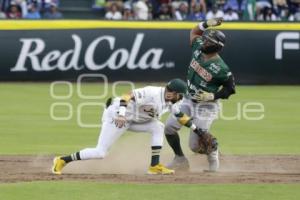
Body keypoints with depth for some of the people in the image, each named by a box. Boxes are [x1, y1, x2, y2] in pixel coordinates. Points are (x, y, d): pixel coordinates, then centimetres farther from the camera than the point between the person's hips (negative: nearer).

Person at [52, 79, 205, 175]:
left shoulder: (170, 101, 3)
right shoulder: (153, 93, -26)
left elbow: (180, 116, 17)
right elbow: (128, 96, -32)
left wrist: (195, 129, 15)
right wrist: (121, 114, -44)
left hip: (132, 120, 9)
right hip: (116, 115, -9)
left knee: (158, 128, -6)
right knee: (100, 153, -13)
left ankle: (155, 166, -6)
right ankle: (62, 160, -1)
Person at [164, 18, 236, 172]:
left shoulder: (220, 68, -24)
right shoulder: (198, 50, -5)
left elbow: (230, 89, -12)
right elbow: (194, 32, 14)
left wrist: (212, 96, -23)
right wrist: (207, 24, -4)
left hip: (206, 106, -7)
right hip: (188, 101, 7)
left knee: (196, 145, -9)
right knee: (169, 127, -5)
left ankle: (213, 156, 26)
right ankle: (180, 161, 14)